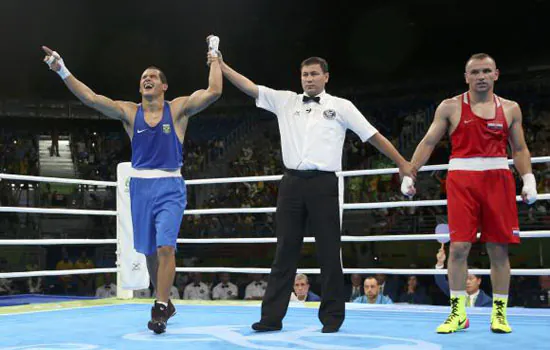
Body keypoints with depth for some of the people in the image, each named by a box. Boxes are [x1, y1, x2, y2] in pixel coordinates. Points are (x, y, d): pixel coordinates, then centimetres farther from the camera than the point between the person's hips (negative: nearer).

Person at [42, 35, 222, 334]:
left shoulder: (179, 109, -2)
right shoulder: (129, 112, 3)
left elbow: (213, 92, -13)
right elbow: (91, 98, -7)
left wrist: (214, 57, -7)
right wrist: (62, 71, -15)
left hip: (170, 187, -3)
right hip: (141, 186, 3)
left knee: (165, 246, -17)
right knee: (149, 250, 10)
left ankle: (160, 308, -12)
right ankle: (164, 303, 27)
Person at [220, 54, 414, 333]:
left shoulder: (341, 106, 7)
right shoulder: (285, 101, 14)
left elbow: (373, 135, 7)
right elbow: (250, 87, 10)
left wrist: (402, 163, 5)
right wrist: (221, 66, 2)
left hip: (323, 184, -2)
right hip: (292, 183, 3)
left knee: (329, 252, 1)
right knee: (285, 251, 5)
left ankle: (332, 317, 11)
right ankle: (272, 316, 9)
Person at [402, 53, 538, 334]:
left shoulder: (510, 109, 12)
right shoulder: (450, 107, 6)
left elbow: (520, 149, 16)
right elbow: (428, 143, 7)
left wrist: (529, 179, 2)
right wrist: (409, 174, 0)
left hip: (498, 179, 2)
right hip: (462, 178, -2)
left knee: (499, 248, 3)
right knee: (459, 246, -7)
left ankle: (499, 313, 14)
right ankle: (458, 313, 3)